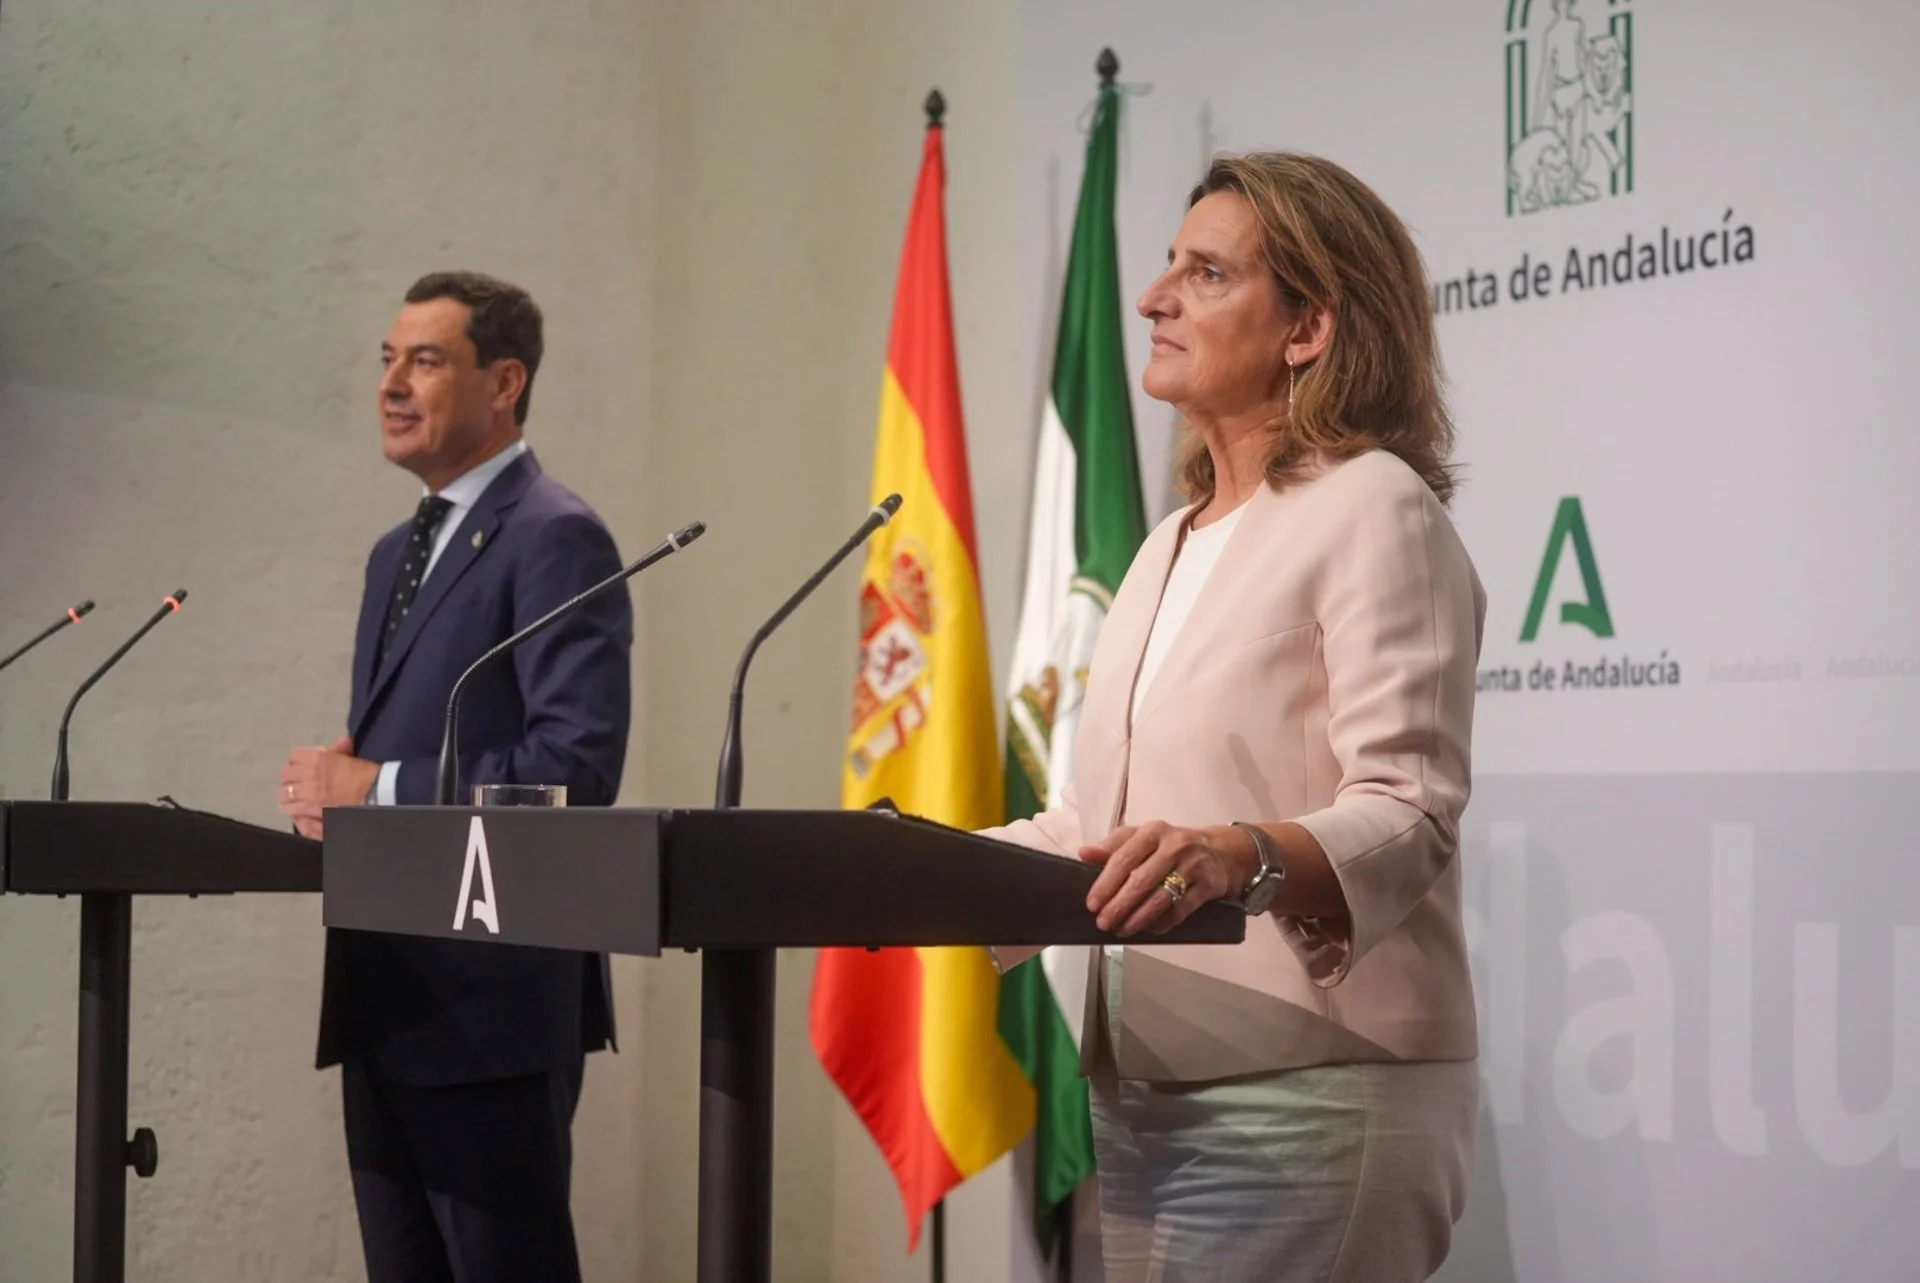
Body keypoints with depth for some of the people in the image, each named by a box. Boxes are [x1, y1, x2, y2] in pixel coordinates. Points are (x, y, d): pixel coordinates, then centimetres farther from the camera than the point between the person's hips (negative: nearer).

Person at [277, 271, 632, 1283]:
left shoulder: (554, 539, -10)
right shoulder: (399, 551, 19)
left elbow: (577, 765, -20)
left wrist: (376, 788, -16)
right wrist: (332, 782, 1)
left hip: (491, 995, -9)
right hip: (384, 992, 9)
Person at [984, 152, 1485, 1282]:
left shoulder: (1375, 508, -7)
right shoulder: (1175, 546, 20)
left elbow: (1407, 814, -18)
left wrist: (1243, 854, -37)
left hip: (1304, 1102, -8)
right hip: (1145, 1096, 8)